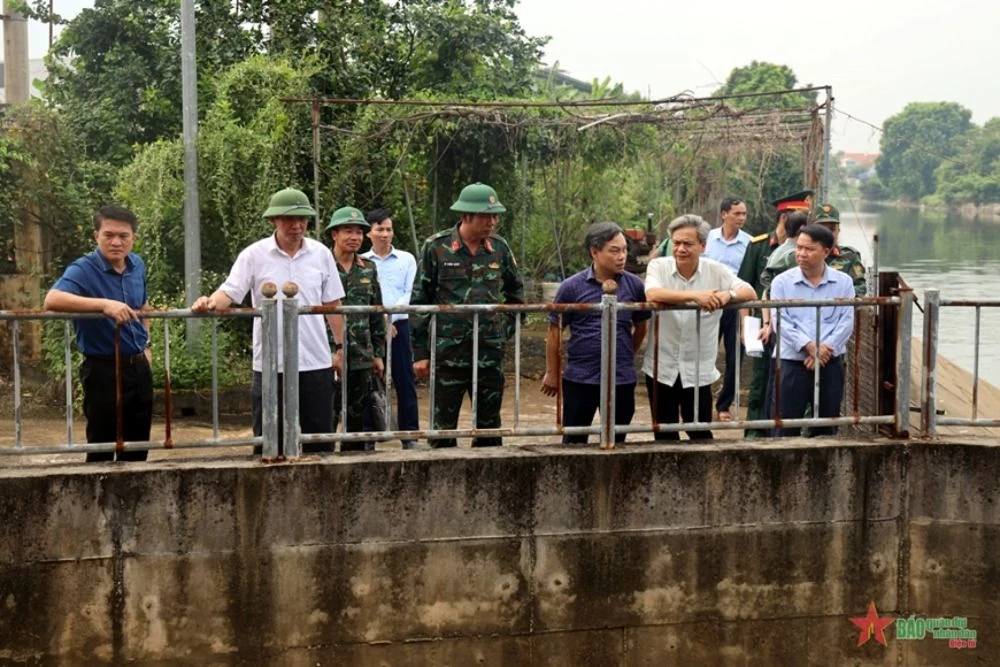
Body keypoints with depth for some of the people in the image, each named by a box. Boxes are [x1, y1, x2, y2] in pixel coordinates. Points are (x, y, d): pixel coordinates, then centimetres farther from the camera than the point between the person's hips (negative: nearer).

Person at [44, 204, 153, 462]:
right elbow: (52, 300, -37)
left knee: (137, 448, 15)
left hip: (139, 366, 6)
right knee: (102, 449, 2)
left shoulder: (138, 265, 4)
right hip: (104, 370, -6)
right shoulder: (83, 270, -17)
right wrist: (104, 304, -44)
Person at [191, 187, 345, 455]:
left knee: (320, 435, 10)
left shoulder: (321, 254, 4)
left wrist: (340, 348, 9)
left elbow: (332, 304, 10)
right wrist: (211, 303, -33)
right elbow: (229, 292, -11)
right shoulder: (254, 255, -3)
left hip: (316, 362, 2)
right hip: (270, 363, -2)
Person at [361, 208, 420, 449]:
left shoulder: (407, 259, 6)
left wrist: (390, 318, -12)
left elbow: (410, 294, 0)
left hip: (398, 326, 0)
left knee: (404, 381, 2)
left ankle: (409, 434, 8)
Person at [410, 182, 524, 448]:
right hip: (448, 354, -3)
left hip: (490, 355, 3)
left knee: (490, 427, 11)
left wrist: (506, 328, 10)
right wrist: (420, 353, -5)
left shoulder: (499, 248, 4)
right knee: (443, 428, 4)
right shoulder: (436, 247, -6)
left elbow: (516, 292, 20)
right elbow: (419, 302, -3)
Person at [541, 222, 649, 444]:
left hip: (622, 380, 2)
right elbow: (555, 331, 2)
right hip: (579, 379, -2)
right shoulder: (571, 287, -5)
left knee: (615, 444, 12)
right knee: (573, 443, 8)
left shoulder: (634, 285, 0)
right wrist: (552, 374, 5)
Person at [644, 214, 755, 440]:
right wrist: (695, 295, -39)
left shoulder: (716, 271, -2)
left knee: (701, 434, 7)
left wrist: (728, 295, -32)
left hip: (699, 370, 0)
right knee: (664, 435, 12)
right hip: (661, 367, 0)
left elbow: (749, 292, -9)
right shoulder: (658, 266, -7)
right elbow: (652, 295, -27)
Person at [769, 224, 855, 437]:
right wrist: (808, 346, -19)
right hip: (792, 363, -1)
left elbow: (847, 322, -3)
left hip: (831, 363, 2)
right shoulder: (782, 282, 2)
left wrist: (825, 348, -16)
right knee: (786, 426, -2)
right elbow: (781, 321, -7)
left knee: (826, 427, 11)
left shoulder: (843, 282, 5)